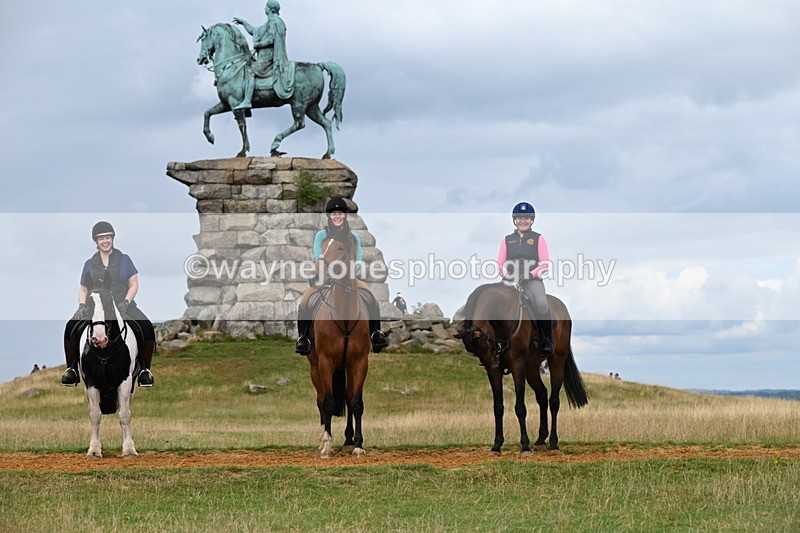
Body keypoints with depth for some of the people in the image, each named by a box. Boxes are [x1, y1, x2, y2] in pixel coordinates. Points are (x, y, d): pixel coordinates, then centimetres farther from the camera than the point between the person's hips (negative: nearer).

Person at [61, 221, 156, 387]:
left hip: (122, 305, -1)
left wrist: (125, 303, -10)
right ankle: (71, 370, -19)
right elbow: (83, 289, 16)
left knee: (147, 328, -30)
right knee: (71, 328, -30)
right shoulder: (89, 263, 15)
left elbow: (134, 284, 7)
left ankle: (145, 371, -17)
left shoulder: (124, 259, 11)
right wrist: (82, 305, -5)